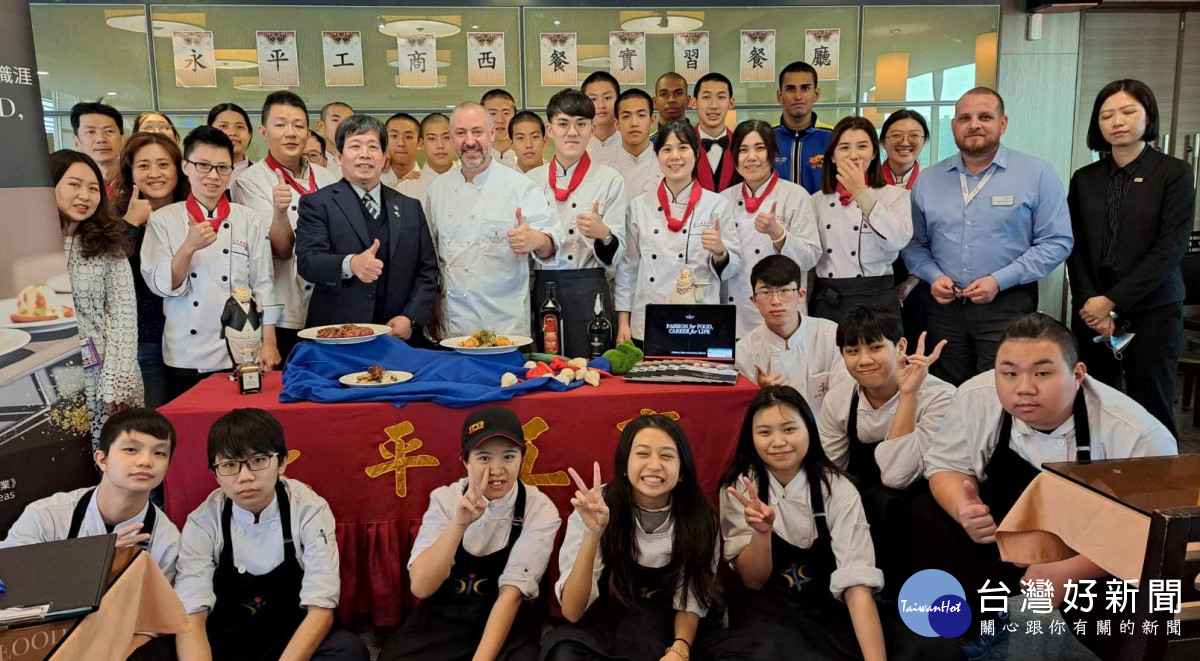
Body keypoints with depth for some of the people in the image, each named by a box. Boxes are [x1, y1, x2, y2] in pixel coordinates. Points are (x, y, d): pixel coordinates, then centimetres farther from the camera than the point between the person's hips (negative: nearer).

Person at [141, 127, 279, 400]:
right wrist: (189, 247, -19)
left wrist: (269, 343, -2)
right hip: (186, 357, 0)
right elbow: (161, 285, -4)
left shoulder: (250, 221, 3)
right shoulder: (163, 220, 2)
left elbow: (263, 285, 2)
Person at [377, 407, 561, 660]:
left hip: (507, 622, -2)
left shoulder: (540, 510, -11)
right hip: (442, 617, 2)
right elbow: (420, 587, -16)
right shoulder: (444, 499, -7)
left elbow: (511, 593, -16)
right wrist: (459, 523, -28)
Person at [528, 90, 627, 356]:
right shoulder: (531, 180, 10)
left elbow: (614, 255, -3)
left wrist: (602, 234, -22)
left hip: (588, 291, -3)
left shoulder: (609, 179, 1)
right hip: (541, 289, 3)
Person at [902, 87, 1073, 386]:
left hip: (1007, 306, -3)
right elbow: (914, 243, 12)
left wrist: (999, 280, -14)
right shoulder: (928, 180, 9)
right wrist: (933, 276, -8)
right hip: (944, 307, 3)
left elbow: (1057, 242, -5)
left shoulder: (1037, 174, -1)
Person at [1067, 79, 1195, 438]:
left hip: (1152, 310, -3)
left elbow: (1170, 249, -8)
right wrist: (1091, 304, -7)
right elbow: (1075, 249, 6)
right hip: (1092, 311, 3)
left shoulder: (1173, 173, 0)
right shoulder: (1085, 179, 10)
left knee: (1151, 409, -1)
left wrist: (1112, 301, -13)